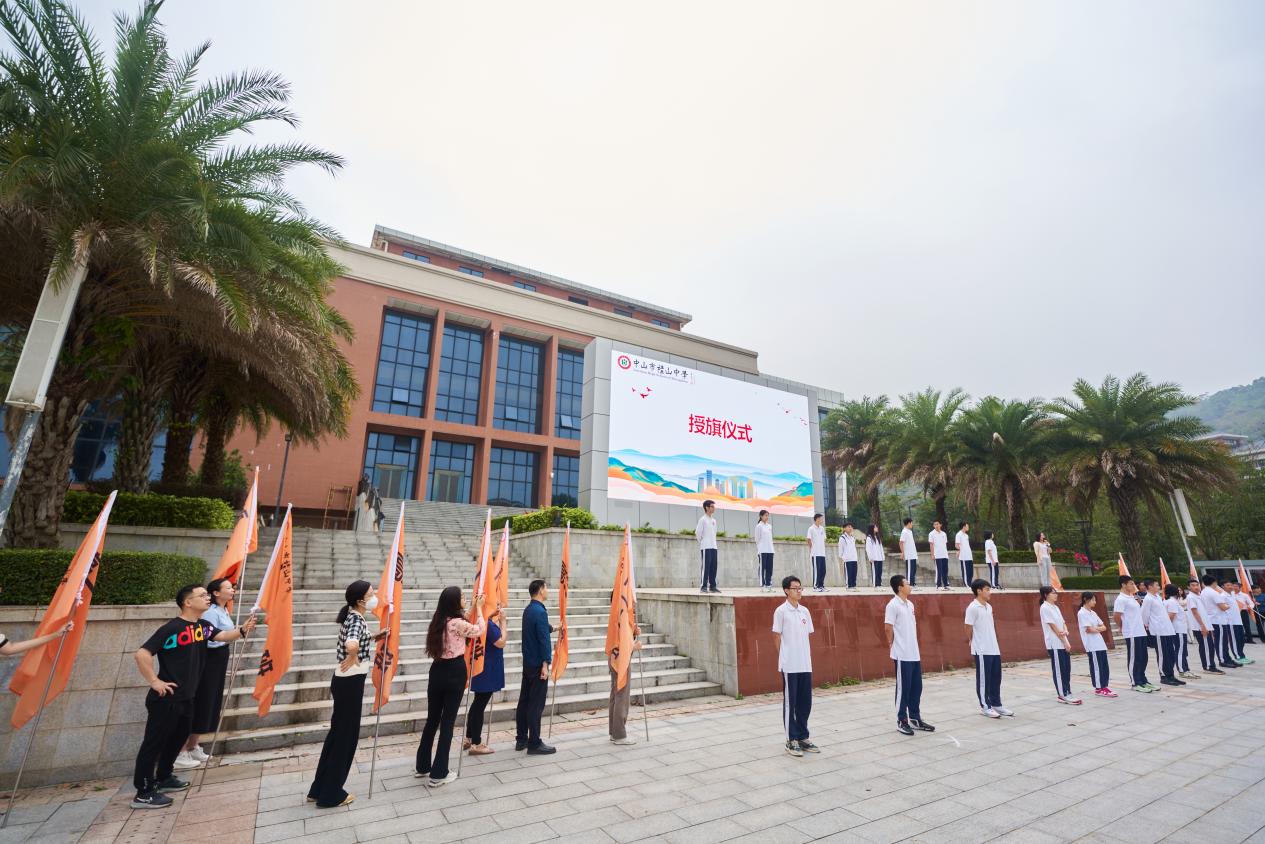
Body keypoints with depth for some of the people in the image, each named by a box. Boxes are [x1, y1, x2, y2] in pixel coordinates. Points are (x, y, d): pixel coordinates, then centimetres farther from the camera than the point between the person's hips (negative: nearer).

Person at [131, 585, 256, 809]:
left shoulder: (203, 626, 3)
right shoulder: (172, 628, -21)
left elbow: (223, 635, -7)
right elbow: (142, 654, -24)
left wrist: (242, 630, -27)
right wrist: (154, 682, -20)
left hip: (186, 697, 9)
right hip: (166, 699, -9)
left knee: (178, 738, 22)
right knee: (154, 743, 3)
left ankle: (163, 778, 38)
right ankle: (143, 794, 14)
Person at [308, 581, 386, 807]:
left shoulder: (352, 617, 6)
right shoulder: (357, 620, -23)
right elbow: (352, 645, -44)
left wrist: (373, 637, 11)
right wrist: (352, 658, -25)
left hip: (344, 680, 9)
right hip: (350, 682, -9)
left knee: (338, 732, 19)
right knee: (346, 735, 5)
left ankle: (319, 790, 32)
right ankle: (330, 795, 20)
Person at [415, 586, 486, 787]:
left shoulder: (438, 622, 3)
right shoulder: (458, 623, -20)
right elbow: (480, 630, -4)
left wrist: (473, 608, 19)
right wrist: (479, 608, 4)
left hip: (437, 672, 7)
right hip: (454, 674, -7)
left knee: (432, 719, 19)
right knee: (447, 721, 4)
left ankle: (422, 766, 31)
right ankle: (438, 774, 12)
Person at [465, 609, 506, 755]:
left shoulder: (487, 622, 5)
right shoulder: (488, 624, -23)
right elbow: (501, 643, -18)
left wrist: (499, 622, 4)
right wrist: (503, 622, -16)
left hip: (485, 668, 10)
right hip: (487, 669, -10)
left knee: (477, 704, 19)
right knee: (480, 705, 0)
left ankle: (468, 739, 30)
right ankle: (476, 744, 11)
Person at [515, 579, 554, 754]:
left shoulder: (528, 609, 9)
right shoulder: (540, 612, -19)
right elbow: (543, 639, -21)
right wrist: (545, 664, -20)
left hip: (527, 662, 9)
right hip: (537, 664, -9)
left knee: (524, 701, 14)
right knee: (536, 705, -2)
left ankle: (521, 740, 23)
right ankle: (534, 744, 5)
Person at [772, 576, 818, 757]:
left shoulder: (804, 611, 9)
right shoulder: (781, 611, -9)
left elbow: (807, 636, 15)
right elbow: (777, 636, -5)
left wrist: (809, 657, 11)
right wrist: (784, 657, -2)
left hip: (805, 665, 6)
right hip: (789, 665, -6)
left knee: (805, 702, 12)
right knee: (790, 702, 3)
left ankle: (803, 737, 25)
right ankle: (791, 740, 13)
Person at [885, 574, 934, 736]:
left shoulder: (910, 604, 12)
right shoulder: (893, 605, -15)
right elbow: (888, 628, -15)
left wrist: (914, 646, 15)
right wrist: (893, 645, -4)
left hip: (915, 654, 8)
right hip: (902, 655, -8)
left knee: (917, 687, 14)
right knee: (903, 688, 0)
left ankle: (915, 719, 26)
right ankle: (901, 721, 11)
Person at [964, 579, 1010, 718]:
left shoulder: (989, 606, 11)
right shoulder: (973, 608, -16)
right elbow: (969, 628, -11)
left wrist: (994, 643, 16)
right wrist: (972, 642, 0)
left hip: (994, 649, 8)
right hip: (982, 650, -8)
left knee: (996, 678, 14)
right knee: (984, 679, 1)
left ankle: (996, 704, 26)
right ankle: (985, 707, 10)